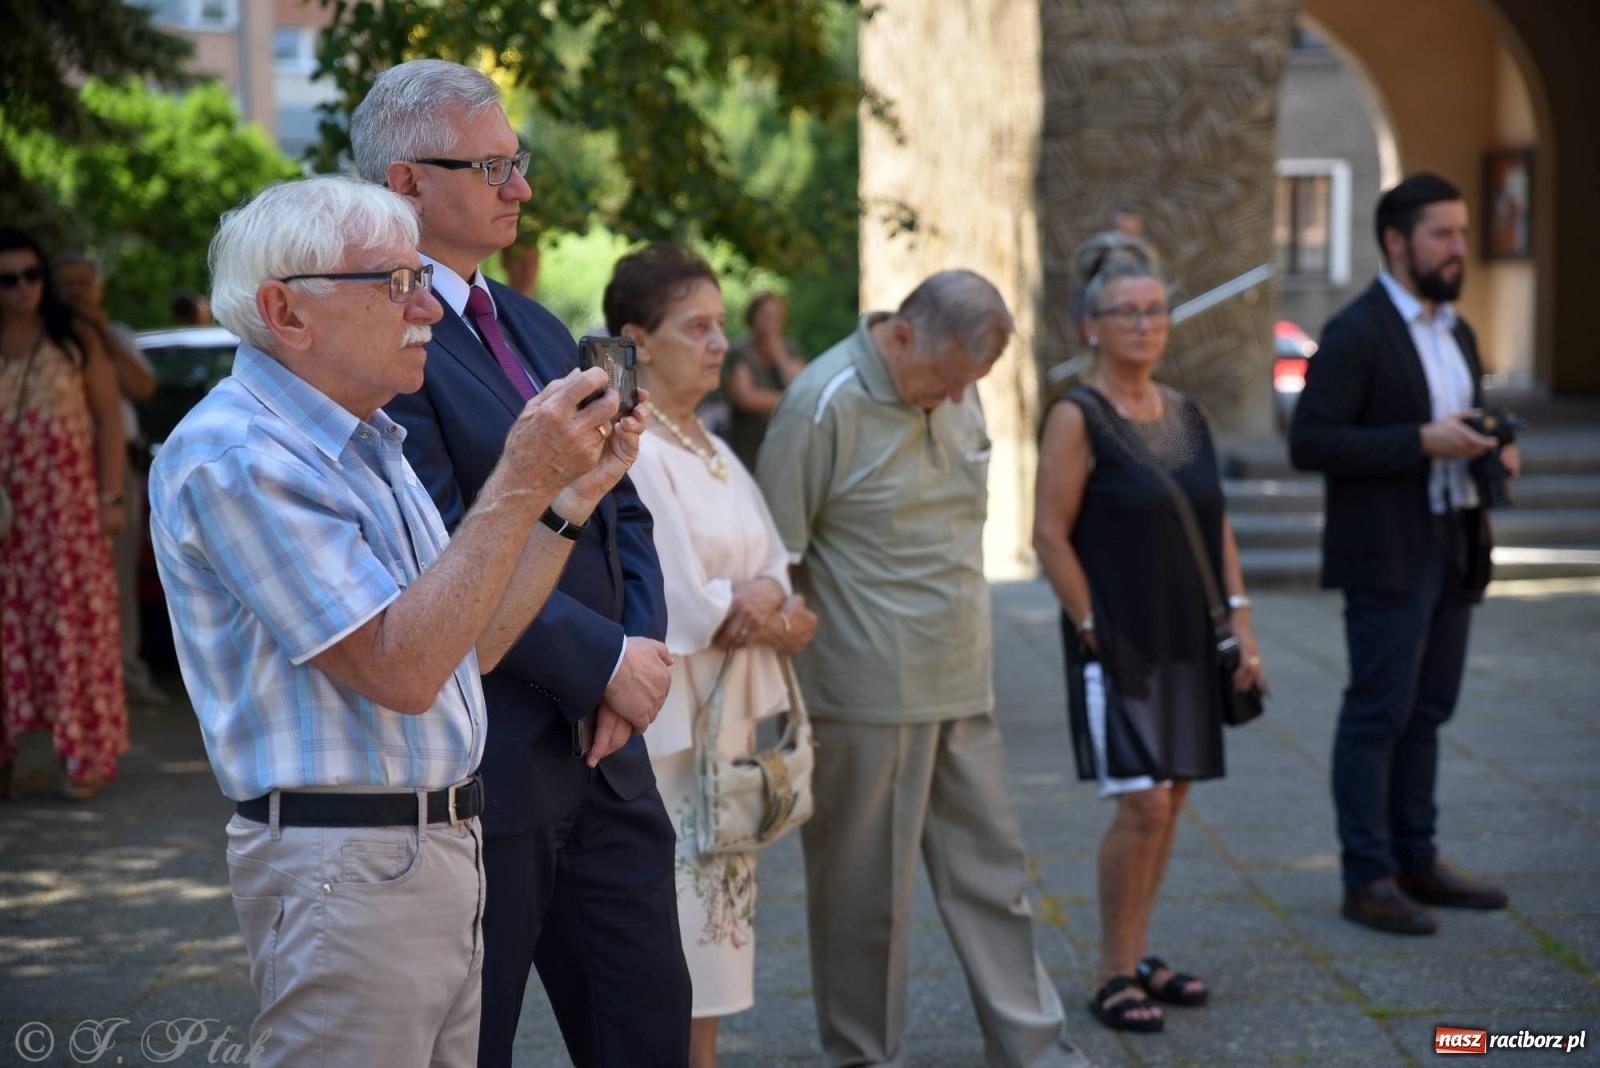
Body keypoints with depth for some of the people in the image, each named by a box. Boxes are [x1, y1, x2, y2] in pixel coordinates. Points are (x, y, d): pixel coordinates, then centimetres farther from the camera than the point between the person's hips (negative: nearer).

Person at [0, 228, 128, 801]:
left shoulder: (75, 337, 3)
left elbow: (108, 420, 4)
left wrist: (111, 497, -4)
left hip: (66, 505, -1)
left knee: (72, 619, -4)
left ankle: (82, 754, -1)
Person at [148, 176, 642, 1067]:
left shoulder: (366, 443, 16)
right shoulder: (233, 456, -15)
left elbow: (470, 647, 13)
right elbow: (399, 670, -22)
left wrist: (576, 491, 6)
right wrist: (521, 483, -22)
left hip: (441, 849, 9)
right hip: (346, 862, -9)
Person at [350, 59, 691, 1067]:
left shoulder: (540, 330, 16)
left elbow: (621, 509, 15)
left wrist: (644, 645, -3)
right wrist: (603, 662, -15)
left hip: (600, 744, 8)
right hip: (481, 759, -8)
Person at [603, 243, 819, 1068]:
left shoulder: (708, 450, 13)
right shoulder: (628, 452, -14)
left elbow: (775, 582, 11)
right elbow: (680, 608, -18)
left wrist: (763, 608, -9)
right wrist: (750, 609, -3)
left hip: (728, 718, 9)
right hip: (663, 730, -9)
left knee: (714, 931, 12)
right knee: (667, 943, -5)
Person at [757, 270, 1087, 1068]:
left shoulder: (957, 391, 7)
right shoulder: (826, 405, -15)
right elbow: (775, 563, -13)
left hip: (962, 686, 7)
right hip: (866, 695, -7)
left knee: (991, 868, 11)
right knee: (865, 887, 5)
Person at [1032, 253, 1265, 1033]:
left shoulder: (1184, 413, 11)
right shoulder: (1077, 418, -9)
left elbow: (1216, 526, 15)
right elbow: (1049, 535, -12)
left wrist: (1239, 621, 9)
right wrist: (1094, 631, -14)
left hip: (1187, 642, 7)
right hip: (1119, 644, -7)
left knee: (1169, 802, 9)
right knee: (1144, 806, -11)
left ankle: (1136, 959, 22)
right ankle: (1113, 979, 1)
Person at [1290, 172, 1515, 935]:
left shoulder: (1456, 332, 16)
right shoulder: (1355, 334, -12)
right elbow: (1310, 443, -18)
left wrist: (1492, 451, 4)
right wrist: (1422, 443, -22)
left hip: (1453, 550, 8)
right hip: (1387, 557, -8)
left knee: (1426, 711, 13)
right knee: (1378, 714, -4)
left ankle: (1416, 863, 21)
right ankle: (1367, 880, 1)